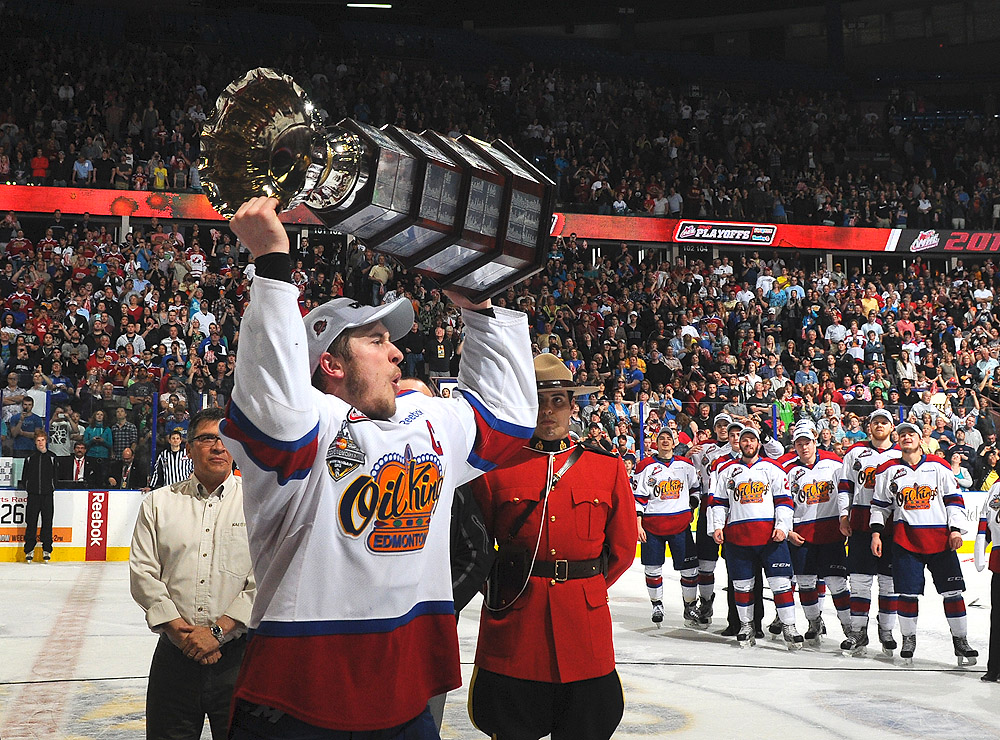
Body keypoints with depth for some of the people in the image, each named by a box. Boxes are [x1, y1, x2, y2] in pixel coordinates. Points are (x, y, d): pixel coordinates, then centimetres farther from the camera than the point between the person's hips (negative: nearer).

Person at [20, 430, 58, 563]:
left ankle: (47, 550, 9)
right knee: (31, 523, 1)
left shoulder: (52, 457, 5)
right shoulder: (30, 458, 7)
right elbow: (24, 477, 12)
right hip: (33, 495, 1)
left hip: (47, 495, -1)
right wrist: (27, 487, 2)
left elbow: (56, 476, 7)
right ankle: (29, 550, 7)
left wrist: (52, 487, 0)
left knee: (47, 522, 1)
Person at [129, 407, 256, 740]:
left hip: (237, 653, -2)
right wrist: (177, 630, -10)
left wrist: (218, 630, -14)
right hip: (174, 653, 2)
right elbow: (143, 574, 2)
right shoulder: (158, 503, 8)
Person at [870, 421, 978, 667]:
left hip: (940, 539, 0)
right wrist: (876, 532, 2)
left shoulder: (939, 467, 8)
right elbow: (880, 505, 12)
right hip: (905, 539, 0)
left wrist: (956, 529, -2)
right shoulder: (888, 470, 9)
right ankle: (908, 640, 14)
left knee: (952, 592, -2)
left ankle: (960, 640, 9)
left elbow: (953, 500, 8)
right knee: (907, 593, -2)